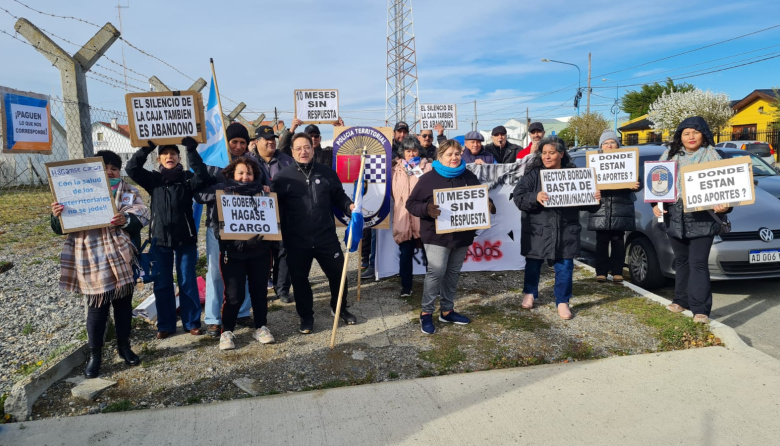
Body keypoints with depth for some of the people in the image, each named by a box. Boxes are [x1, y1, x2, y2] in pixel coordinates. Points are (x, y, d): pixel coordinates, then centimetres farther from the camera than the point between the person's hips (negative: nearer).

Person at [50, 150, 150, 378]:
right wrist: (57, 215, -23)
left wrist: (126, 220, -30)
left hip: (122, 259, 2)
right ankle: (94, 354, 19)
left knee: (123, 302, 13)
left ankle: (124, 346, 30)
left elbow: (141, 216, -9)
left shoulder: (129, 192, 5)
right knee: (97, 306, 3)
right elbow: (61, 228, 0)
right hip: (93, 261, -2)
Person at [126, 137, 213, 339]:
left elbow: (202, 177, -21)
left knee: (188, 282, 5)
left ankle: (192, 322, 18)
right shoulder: (153, 179, 4)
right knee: (162, 284, 8)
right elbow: (131, 168, -9)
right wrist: (147, 148, -17)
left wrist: (192, 151, -26)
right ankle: (165, 325, 21)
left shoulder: (187, 178, 0)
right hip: (160, 239, 2)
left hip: (185, 238, -2)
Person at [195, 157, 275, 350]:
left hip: (260, 250, 2)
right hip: (232, 251, -2)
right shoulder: (222, 190, 3)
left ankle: (261, 327, 26)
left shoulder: (262, 191, 8)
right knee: (234, 295, -1)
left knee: (260, 291, 10)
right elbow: (200, 194, 1)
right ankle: (227, 331, 18)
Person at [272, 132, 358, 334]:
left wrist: (350, 206, -7)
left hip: (326, 237, 1)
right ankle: (306, 317, 31)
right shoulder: (283, 176, -2)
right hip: (297, 241, -1)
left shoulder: (326, 172, 3)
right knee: (299, 279, 11)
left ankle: (339, 308, 37)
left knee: (337, 273, 12)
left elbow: (339, 196, 11)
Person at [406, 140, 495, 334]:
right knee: (436, 271, -12)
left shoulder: (469, 177, 6)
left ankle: (447, 310, 27)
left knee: (453, 273, 13)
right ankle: (426, 312, 2)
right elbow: (411, 203, -6)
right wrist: (427, 209, -27)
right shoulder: (428, 178, -7)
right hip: (436, 235, -5)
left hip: (462, 235, 5)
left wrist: (488, 205, -5)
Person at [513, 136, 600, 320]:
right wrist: (535, 198, -29)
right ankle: (529, 293, 34)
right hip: (537, 229, -1)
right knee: (533, 263, 12)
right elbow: (518, 196, -12)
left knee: (565, 266, 4)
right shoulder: (533, 173, -3)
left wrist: (595, 198, -11)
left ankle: (562, 301, 19)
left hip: (565, 230, 1)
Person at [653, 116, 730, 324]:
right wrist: (656, 204, -1)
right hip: (675, 219, 4)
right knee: (681, 261, 15)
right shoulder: (670, 155, 9)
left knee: (698, 263, -6)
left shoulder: (712, 157, -1)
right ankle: (682, 300, 28)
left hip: (702, 220, -4)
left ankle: (700, 309, -2)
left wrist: (724, 205, -22)